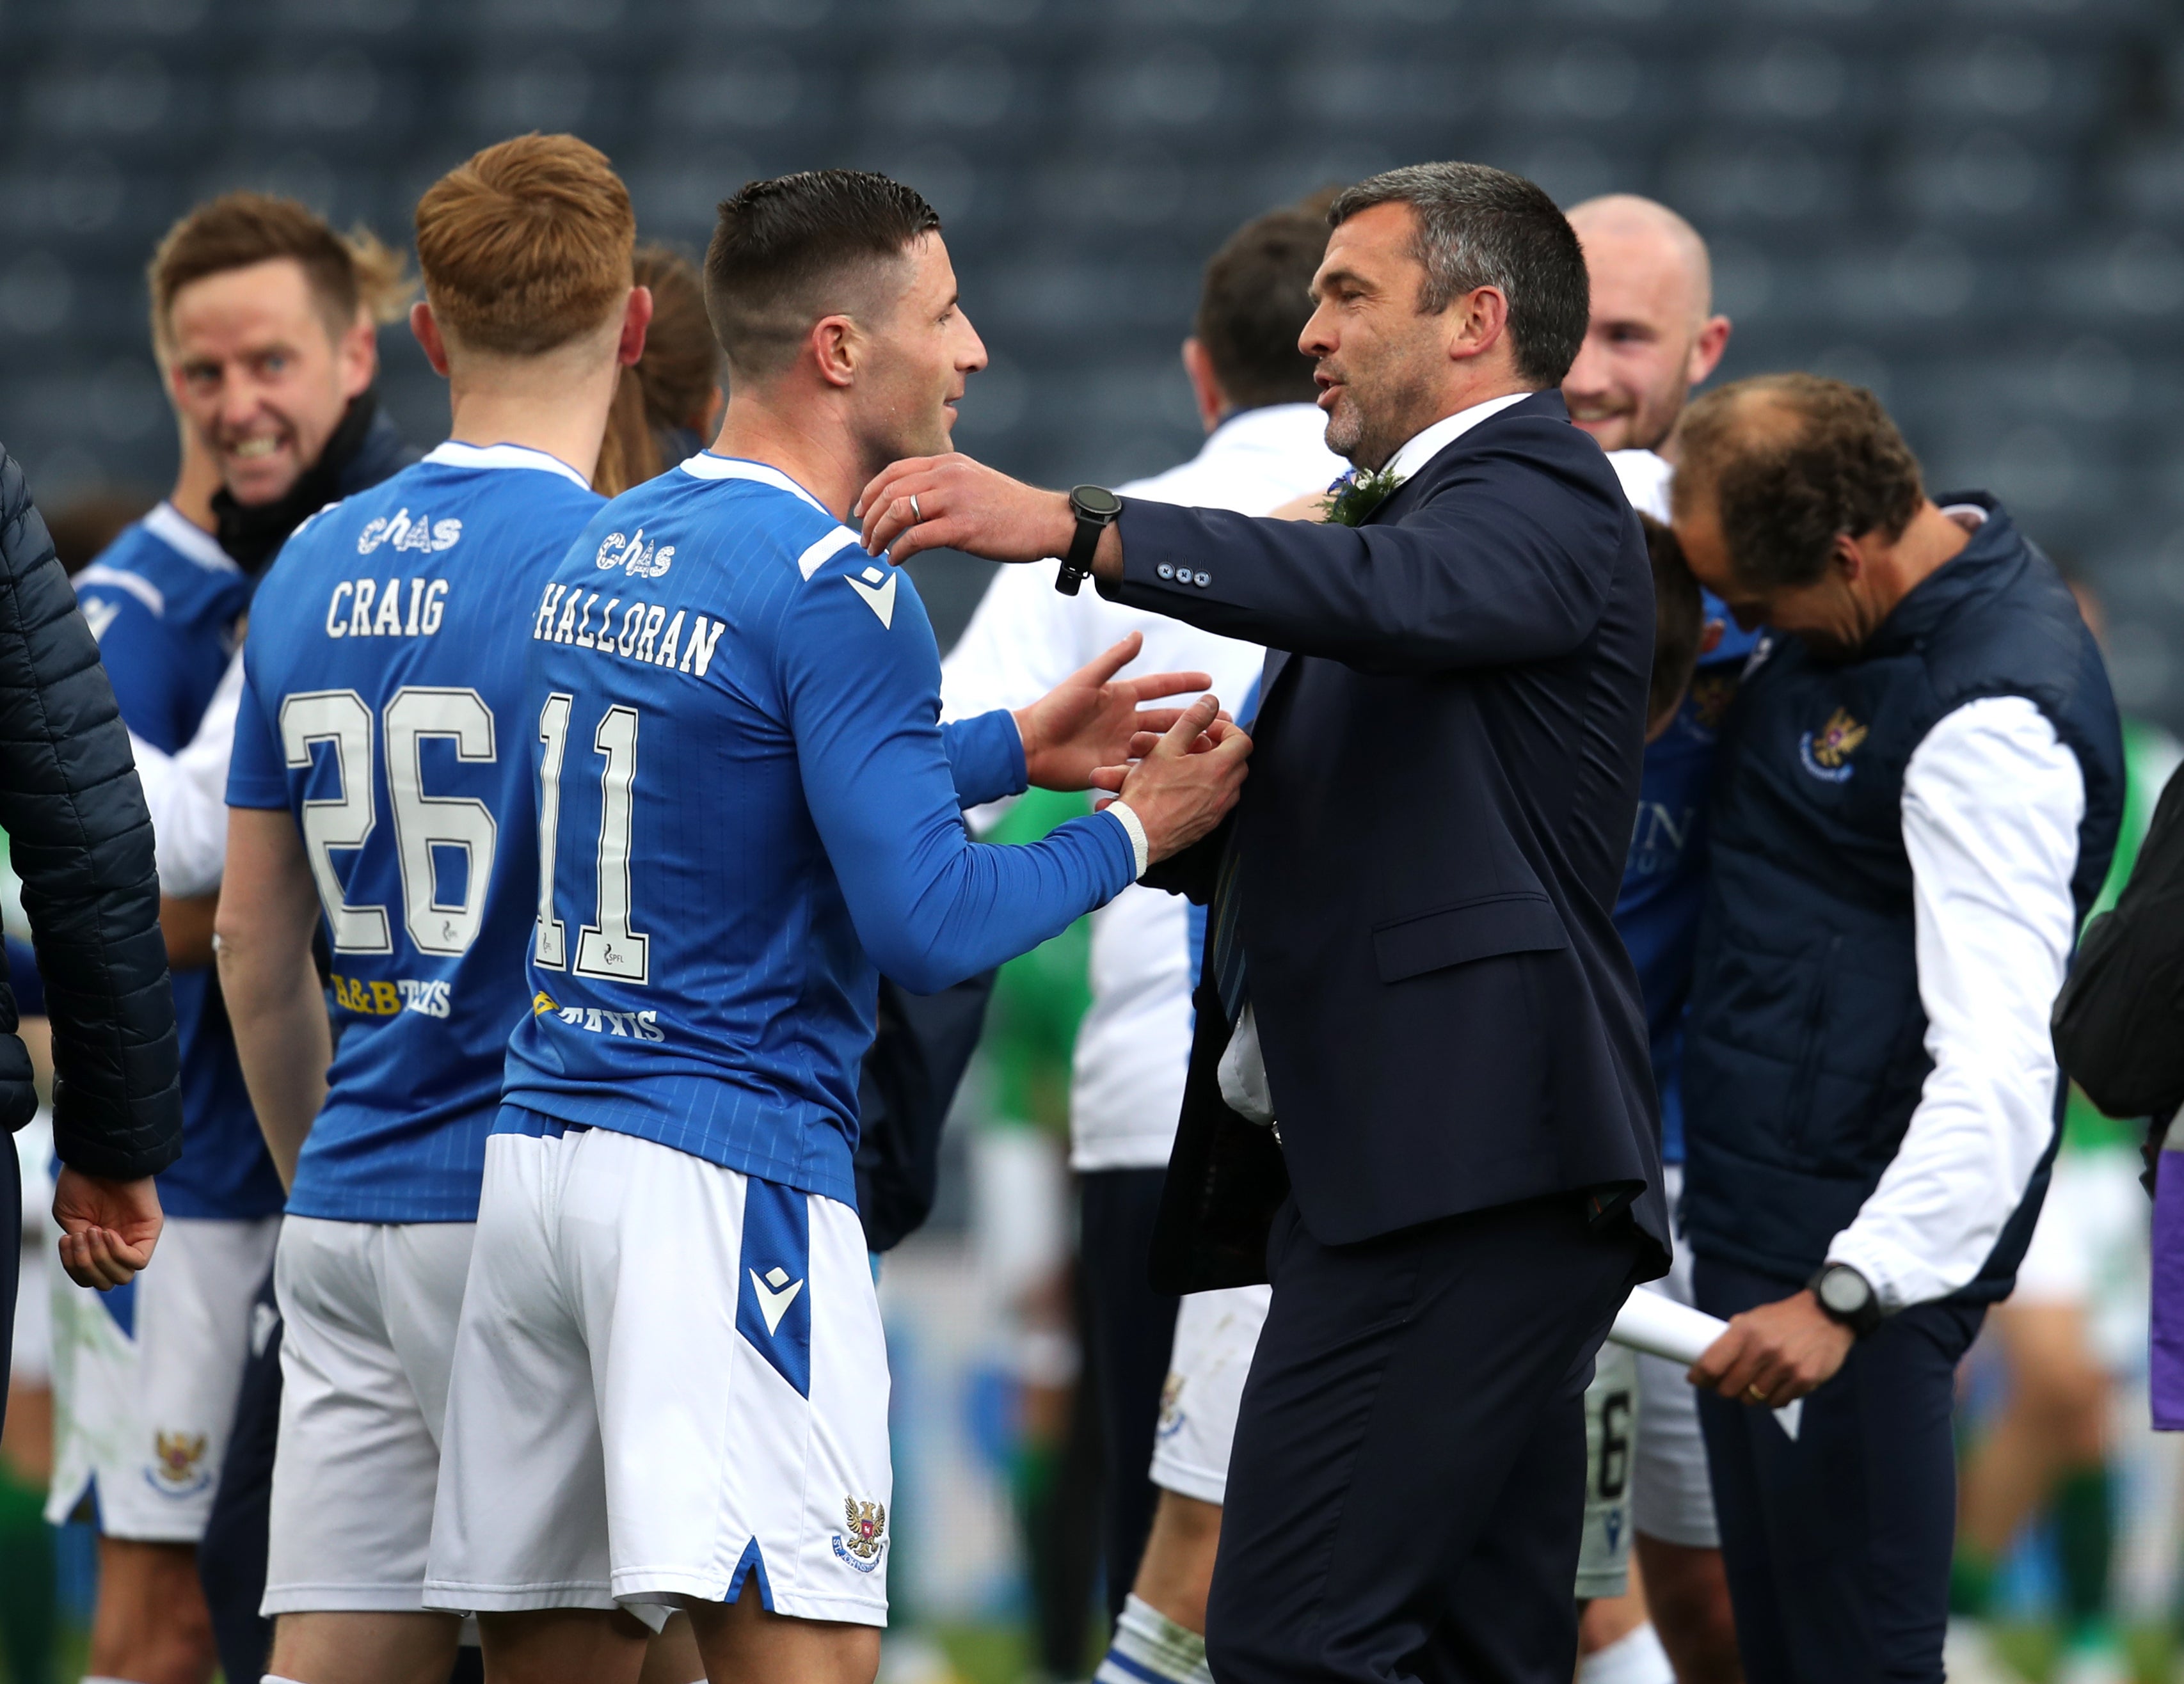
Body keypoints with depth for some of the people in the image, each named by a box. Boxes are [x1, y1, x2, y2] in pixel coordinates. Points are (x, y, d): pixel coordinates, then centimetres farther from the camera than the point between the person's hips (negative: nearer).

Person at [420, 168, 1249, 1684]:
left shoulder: (607, 549, 15)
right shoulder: (836, 592, -12)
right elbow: (930, 930, -15)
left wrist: (1011, 751, 26)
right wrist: (1133, 834, 0)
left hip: (535, 1156, 9)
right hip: (722, 1176, -9)